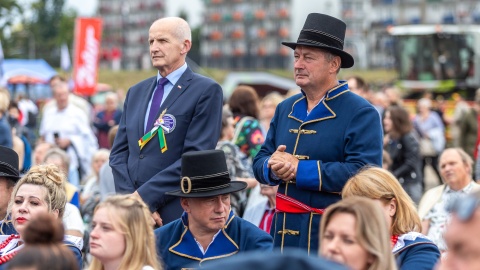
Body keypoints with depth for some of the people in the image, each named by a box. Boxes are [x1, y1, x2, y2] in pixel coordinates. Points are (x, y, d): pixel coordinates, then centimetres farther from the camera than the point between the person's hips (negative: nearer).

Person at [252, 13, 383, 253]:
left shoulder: (361, 114, -8)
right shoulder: (285, 109, 14)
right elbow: (260, 161, 13)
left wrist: (300, 169, -20)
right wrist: (273, 167, -12)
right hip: (284, 232, 6)